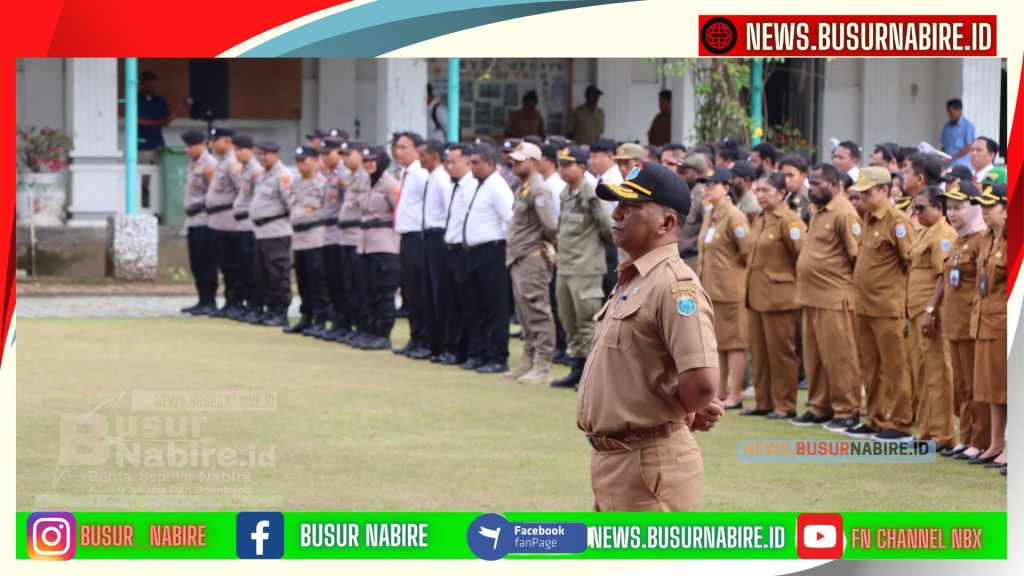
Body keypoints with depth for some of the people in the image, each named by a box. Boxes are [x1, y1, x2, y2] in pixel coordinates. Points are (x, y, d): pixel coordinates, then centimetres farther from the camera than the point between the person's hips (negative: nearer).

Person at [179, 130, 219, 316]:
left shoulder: (210, 164, -10)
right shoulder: (192, 164, 18)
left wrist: (207, 209, -14)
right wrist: (189, 212, 16)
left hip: (205, 219, -9)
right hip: (193, 220, 9)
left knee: (207, 263, -7)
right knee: (196, 264, 11)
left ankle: (210, 302, -5)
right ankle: (203, 301, 17)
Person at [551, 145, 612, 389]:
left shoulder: (590, 195, -14)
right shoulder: (565, 194, 12)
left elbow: (608, 225, -14)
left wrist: (601, 243, 2)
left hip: (586, 268, -9)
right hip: (565, 266, 9)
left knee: (587, 321, -7)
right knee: (569, 322, 14)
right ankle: (578, 370, 23)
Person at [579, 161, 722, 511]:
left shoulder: (674, 285, -18)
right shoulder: (630, 282, 15)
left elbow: (701, 379, -29)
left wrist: (685, 416, -9)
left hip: (650, 465, -11)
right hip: (609, 457, 11)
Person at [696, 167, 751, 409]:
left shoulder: (734, 216, -14)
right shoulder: (709, 215, 13)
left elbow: (749, 250, -17)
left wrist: (735, 267, -3)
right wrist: (703, 278, 15)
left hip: (730, 288, -9)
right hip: (709, 287, 9)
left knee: (734, 343, -3)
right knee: (716, 343, 13)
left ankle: (734, 396, -1)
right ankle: (720, 392, 20)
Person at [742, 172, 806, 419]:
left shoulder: (788, 221, -13)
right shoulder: (759, 220, 13)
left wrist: (796, 282, -11)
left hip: (779, 296, -9)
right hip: (756, 294, 9)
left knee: (780, 352, -2)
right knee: (759, 352, 11)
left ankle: (785, 405, 4)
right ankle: (764, 402, 18)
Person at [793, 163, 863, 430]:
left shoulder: (844, 214, -13)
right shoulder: (819, 212, 15)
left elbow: (859, 255, -16)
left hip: (835, 299, -9)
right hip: (812, 298, 9)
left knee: (839, 357, -3)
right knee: (814, 357, 14)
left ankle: (847, 412, 3)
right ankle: (819, 409, 23)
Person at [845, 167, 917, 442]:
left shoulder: (896, 221, -13)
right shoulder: (869, 218, 14)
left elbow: (913, 260, -15)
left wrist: (907, 293, -10)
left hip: (888, 306, -9)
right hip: (865, 305, 9)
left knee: (894, 367, -3)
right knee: (871, 367, 14)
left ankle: (901, 424, 1)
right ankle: (876, 421, 22)